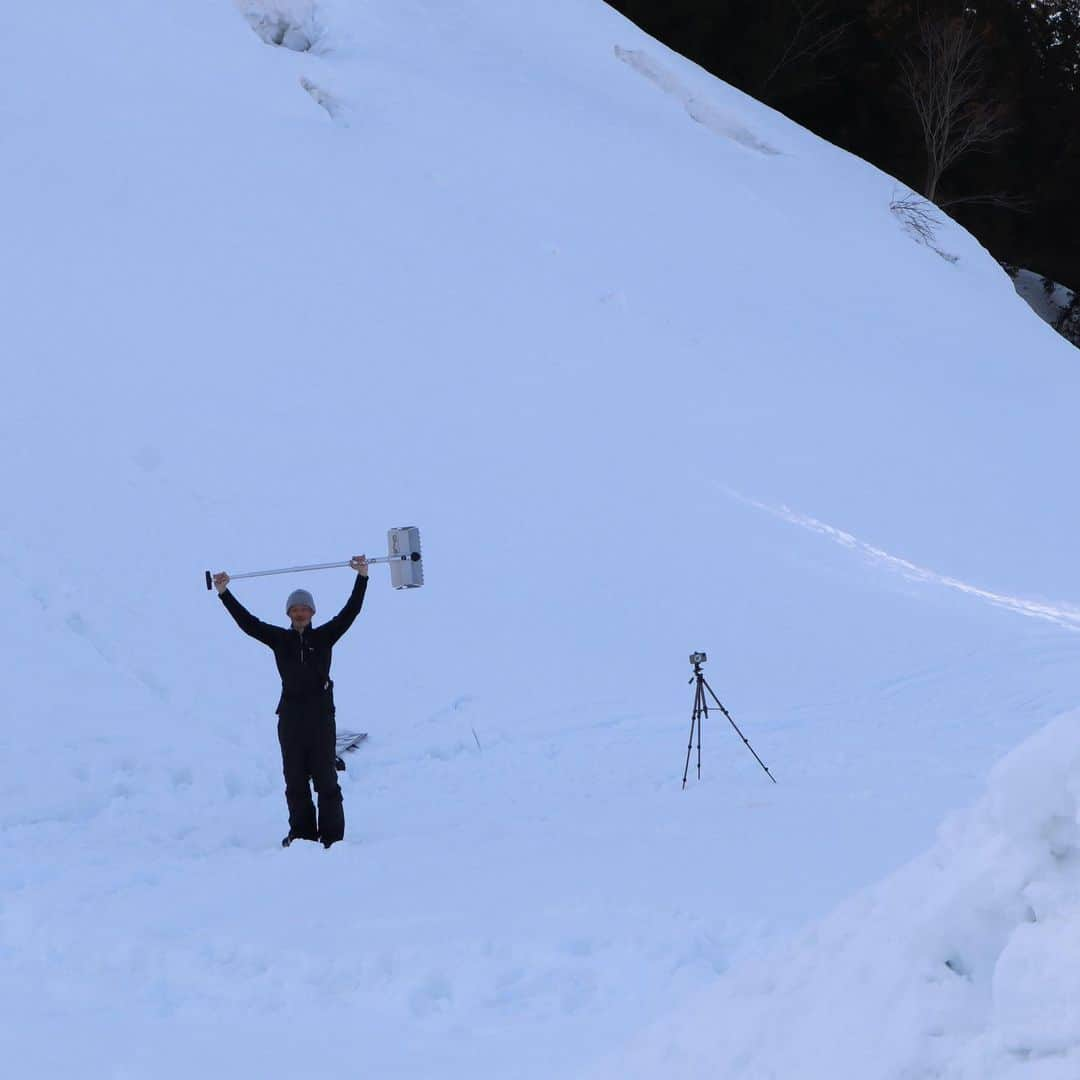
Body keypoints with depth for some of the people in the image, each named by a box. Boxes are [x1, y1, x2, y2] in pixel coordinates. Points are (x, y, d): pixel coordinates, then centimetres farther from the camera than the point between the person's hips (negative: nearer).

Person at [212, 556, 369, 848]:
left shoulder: (324, 637, 5)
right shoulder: (280, 639, 8)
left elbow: (350, 612, 0)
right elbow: (247, 622, 6)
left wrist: (362, 578, -9)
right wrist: (224, 594, 1)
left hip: (321, 715, -2)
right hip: (291, 717, 2)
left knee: (325, 778, -1)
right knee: (295, 780, 6)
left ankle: (332, 836, 1)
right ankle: (301, 833, 13)